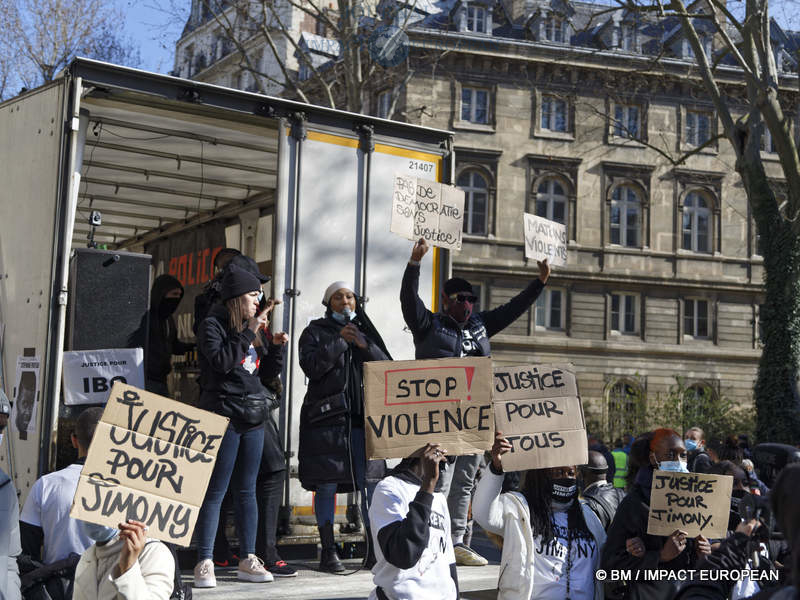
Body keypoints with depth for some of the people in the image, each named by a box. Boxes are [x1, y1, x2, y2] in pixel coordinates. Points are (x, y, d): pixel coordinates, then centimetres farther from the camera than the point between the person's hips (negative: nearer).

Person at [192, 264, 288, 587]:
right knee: (215, 491, -5)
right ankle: (204, 563, -1)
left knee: (247, 490, 11)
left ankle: (248, 560, 16)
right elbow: (221, 361, -21)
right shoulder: (213, 325, -5)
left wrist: (276, 346, 2)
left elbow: (268, 372, 18)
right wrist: (248, 333, -17)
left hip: (253, 417, 7)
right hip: (224, 415, -7)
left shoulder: (253, 327, 15)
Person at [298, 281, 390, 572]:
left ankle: (376, 549, 6)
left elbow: (387, 366, 8)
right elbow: (311, 366, -10)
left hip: (362, 416, 3)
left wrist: (364, 346, -7)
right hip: (326, 417, -3)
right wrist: (339, 340, -14)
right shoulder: (316, 331, 7)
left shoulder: (365, 331, 19)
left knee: (371, 482, -1)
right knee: (327, 485, -2)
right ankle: (328, 552, 6)